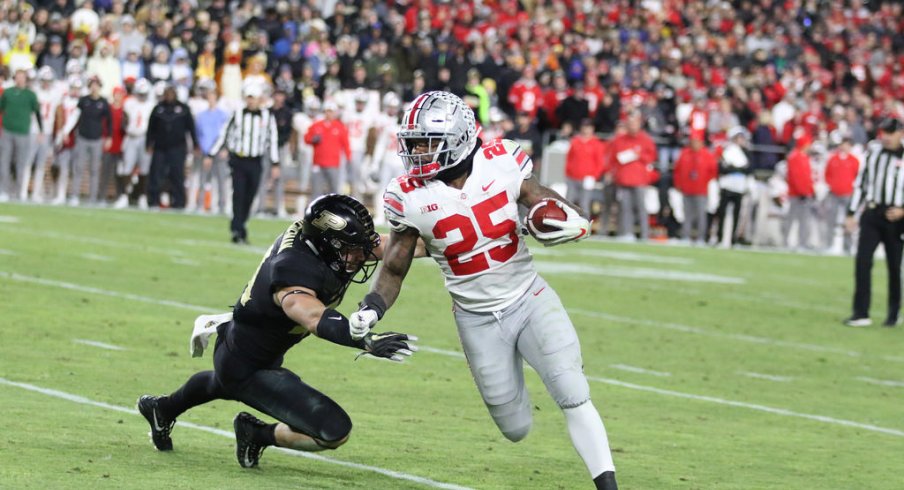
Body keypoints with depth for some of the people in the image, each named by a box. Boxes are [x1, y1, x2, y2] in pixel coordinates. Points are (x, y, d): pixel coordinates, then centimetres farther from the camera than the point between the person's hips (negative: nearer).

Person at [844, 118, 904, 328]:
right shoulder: (873, 152, 8)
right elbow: (861, 182, 13)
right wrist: (851, 213, 10)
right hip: (871, 214, 3)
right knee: (863, 261, -7)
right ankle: (861, 313, -6)